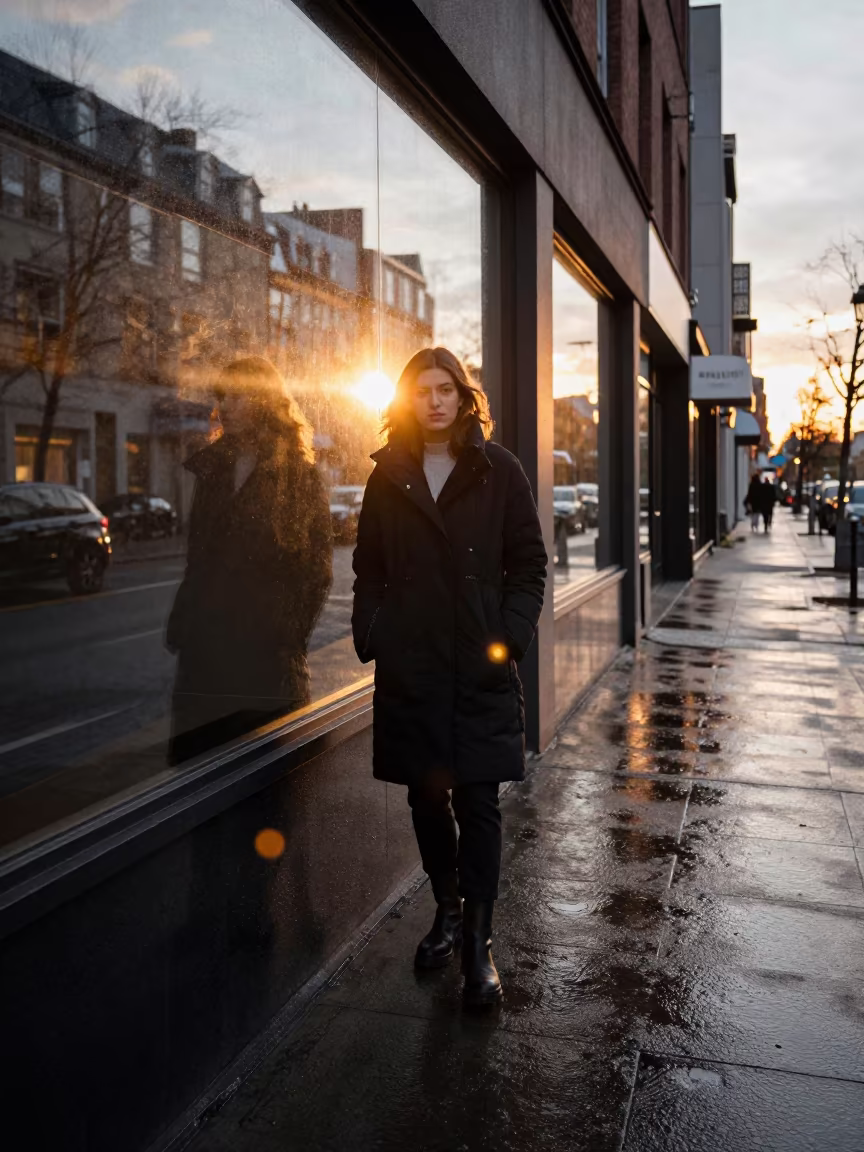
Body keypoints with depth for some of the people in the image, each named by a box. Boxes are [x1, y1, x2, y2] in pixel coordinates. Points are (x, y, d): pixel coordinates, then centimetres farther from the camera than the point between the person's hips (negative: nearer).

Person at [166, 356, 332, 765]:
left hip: (266, 654, -5)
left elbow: (317, 567, -5)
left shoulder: (300, 476, -4)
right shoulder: (212, 467, 13)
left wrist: (290, 635, -9)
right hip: (205, 645, 5)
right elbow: (197, 558, 17)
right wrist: (181, 623, 11)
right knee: (194, 755, 8)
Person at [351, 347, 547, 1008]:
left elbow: (529, 563, 2)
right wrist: (371, 633, -1)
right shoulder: (389, 476, 9)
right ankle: (448, 911, 31)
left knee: (478, 802, -1)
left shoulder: (499, 471, 2)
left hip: (479, 667, -3)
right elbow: (368, 567, 12)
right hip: (408, 667, 3)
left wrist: (511, 635, -9)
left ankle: (478, 945, 8)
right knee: (425, 796, 12)